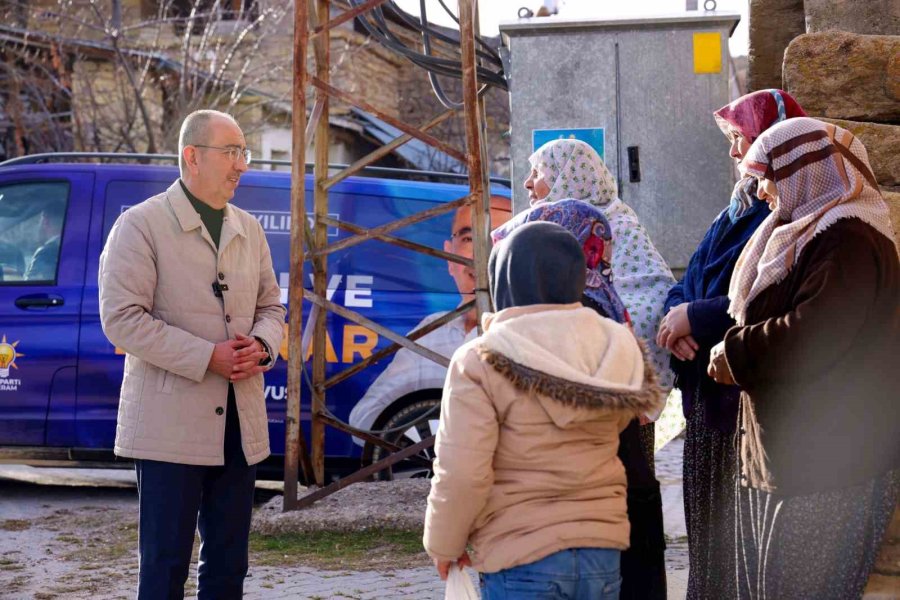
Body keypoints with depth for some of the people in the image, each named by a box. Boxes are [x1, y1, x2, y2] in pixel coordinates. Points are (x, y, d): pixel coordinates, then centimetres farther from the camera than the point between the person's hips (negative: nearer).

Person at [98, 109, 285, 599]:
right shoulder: (141, 225, -6)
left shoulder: (249, 229, 13)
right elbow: (121, 318, -13)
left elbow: (270, 305, 21)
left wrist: (261, 345, -4)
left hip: (240, 425, 6)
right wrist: (208, 357, -19)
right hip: (171, 425, -6)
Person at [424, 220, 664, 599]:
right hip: (603, 554, 5)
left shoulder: (480, 362, -12)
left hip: (522, 562, -5)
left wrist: (444, 543, 1)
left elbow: (461, 473, -14)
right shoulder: (615, 352, 2)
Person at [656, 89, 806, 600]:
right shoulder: (736, 212, 17)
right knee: (709, 531, 14)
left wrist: (697, 317, -16)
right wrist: (678, 318, -6)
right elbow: (687, 287, 17)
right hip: (711, 396, 9)